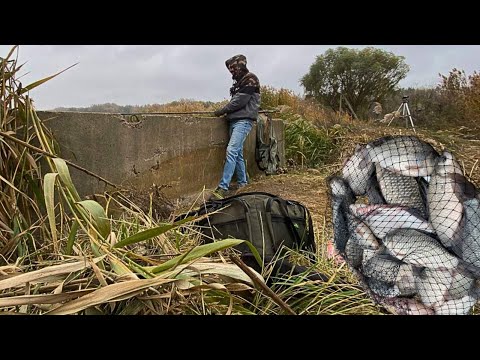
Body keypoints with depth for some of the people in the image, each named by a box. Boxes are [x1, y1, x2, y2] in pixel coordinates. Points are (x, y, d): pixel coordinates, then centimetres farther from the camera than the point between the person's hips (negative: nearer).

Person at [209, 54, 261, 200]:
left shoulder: (251, 79, -4)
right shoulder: (239, 82, 23)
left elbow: (240, 101, -12)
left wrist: (222, 111, -7)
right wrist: (225, 111, 5)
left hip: (243, 120, -9)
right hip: (234, 120, 9)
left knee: (231, 151, -19)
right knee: (238, 153, 9)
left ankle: (223, 188, -24)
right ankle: (242, 184, 17)